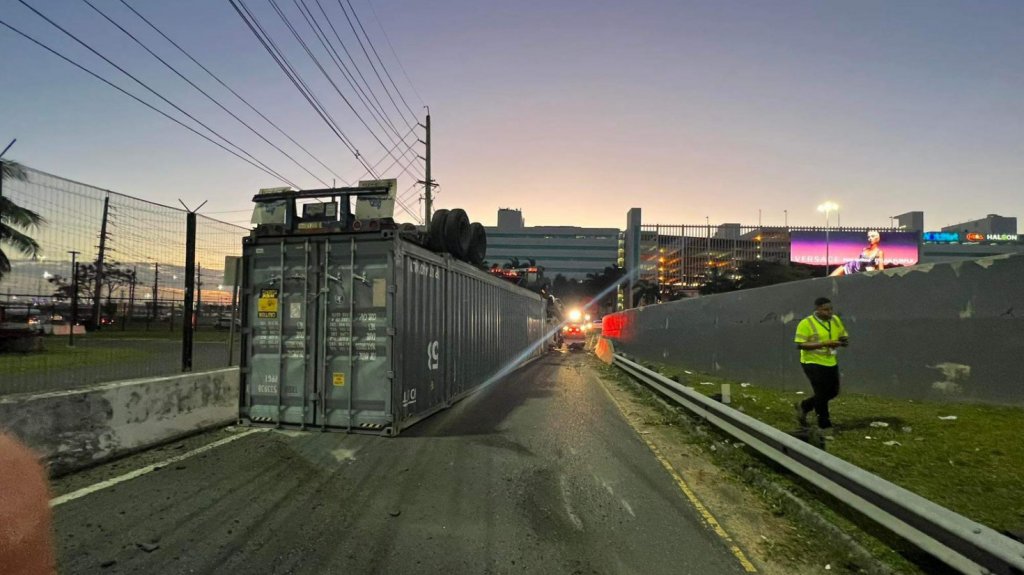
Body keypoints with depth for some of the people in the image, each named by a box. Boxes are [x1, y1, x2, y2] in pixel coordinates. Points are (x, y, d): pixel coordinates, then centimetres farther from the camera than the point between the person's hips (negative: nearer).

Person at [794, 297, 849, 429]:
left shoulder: (836, 320, 4)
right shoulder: (806, 323, -15)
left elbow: (845, 338, 11)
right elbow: (800, 345, -19)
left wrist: (840, 343, -14)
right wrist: (823, 344, -27)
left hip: (831, 363, 7)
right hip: (813, 363, -7)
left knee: (833, 392, 14)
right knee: (822, 394, 1)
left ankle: (804, 406, 32)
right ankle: (825, 425, 18)